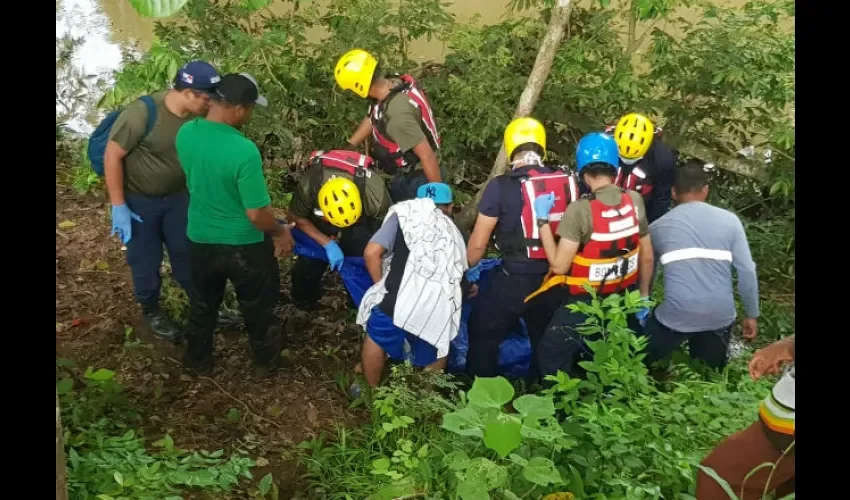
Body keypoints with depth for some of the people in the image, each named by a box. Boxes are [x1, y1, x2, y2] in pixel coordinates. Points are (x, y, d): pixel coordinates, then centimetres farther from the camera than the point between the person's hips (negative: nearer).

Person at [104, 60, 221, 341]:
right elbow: (112, 156, -20)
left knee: (188, 254, 14)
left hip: (177, 196, 4)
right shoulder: (141, 114, -29)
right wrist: (118, 206, -17)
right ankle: (151, 311, 34)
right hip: (138, 200, -4)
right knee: (146, 260, 10)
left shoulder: (198, 116, -14)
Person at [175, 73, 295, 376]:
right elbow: (257, 214, -26)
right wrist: (279, 231, -6)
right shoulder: (244, 151, -32)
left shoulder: (185, 134, -11)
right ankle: (265, 360, 41)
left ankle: (199, 360, 45)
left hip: (200, 238, 5)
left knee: (203, 303, 27)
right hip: (243, 245, -5)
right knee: (256, 306, 21)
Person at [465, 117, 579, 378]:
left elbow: (478, 243, -9)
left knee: (484, 336, 16)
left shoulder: (501, 186, -16)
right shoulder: (569, 182, -4)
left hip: (514, 279, -5)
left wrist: (469, 269, 10)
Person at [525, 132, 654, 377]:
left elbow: (559, 265, -22)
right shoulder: (635, 201, -7)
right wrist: (644, 297, 18)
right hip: (622, 300, 6)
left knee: (551, 356, 14)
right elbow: (647, 258, 3)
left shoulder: (580, 210, -24)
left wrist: (543, 219, -16)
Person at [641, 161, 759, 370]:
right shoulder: (729, 220, 3)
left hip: (676, 315, -2)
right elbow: (747, 271, 0)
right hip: (720, 316, 2)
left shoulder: (658, 227, 4)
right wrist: (752, 315, 10)